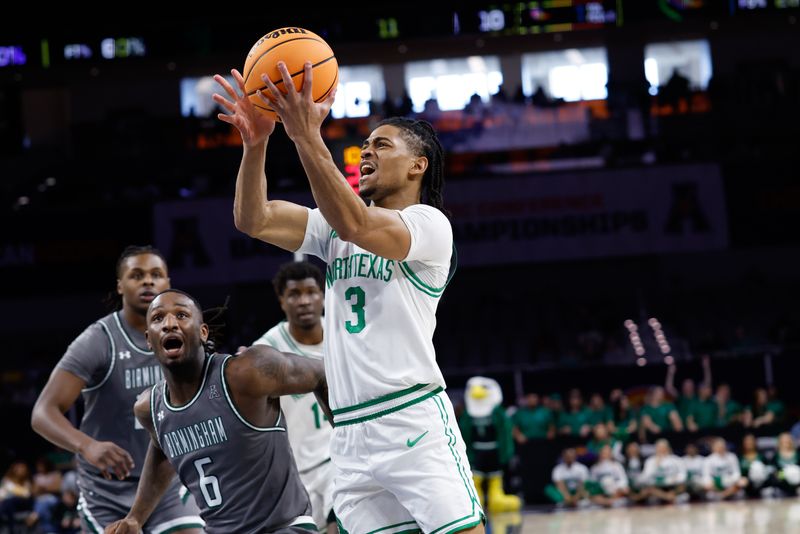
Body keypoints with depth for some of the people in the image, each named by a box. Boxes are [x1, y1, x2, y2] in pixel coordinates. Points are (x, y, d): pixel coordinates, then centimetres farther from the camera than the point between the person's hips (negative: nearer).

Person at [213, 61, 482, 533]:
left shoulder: (430, 224, -3)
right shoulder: (334, 228, 17)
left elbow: (355, 225, -22)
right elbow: (254, 221, 4)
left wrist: (307, 136, -28)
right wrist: (257, 143, -11)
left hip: (414, 419, -6)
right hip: (349, 433, 6)